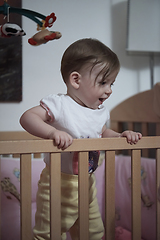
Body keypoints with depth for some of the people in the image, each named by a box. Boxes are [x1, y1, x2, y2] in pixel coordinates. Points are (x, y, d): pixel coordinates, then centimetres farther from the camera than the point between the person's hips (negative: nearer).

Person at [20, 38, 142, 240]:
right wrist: (52, 131, -39)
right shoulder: (60, 105, -18)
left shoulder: (100, 111, 5)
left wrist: (120, 136, 1)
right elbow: (27, 117, -24)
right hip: (58, 184, -7)